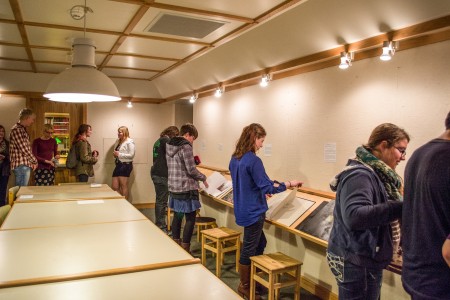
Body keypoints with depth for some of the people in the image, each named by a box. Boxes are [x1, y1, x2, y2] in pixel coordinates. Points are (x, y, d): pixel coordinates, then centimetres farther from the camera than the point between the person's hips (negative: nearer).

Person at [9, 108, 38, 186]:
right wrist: (35, 161, -7)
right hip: (21, 165, -10)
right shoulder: (16, 130, -13)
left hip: (25, 165, 10)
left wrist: (32, 161, 10)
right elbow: (24, 149, -18)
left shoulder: (22, 129, 17)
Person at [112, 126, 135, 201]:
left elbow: (131, 155, -15)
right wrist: (115, 154, 4)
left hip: (125, 165, -8)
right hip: (118, 165, 8)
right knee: (115, 187, 6)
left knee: (124, 186, -2)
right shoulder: (118, 141, 17)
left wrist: (119, 154, -16)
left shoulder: (129, 142, -8)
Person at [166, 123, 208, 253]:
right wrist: (203, 178, -1)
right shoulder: (185, 147, -16)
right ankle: (185, 249, 1)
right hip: (186, 189, -8)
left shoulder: (169, 146, 10)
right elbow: (191, 170, -17)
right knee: (190, 219, -1)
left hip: (173, 187, 8)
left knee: (177, 216, 17)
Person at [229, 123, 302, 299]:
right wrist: (290, 184, -12)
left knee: (260, 243, 22)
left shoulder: (235, 158, 6)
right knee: (249, 249, 5)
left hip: (244, 209, 9)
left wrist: (263, 188, 20)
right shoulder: (253, 160, -22)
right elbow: (267, 187, -21)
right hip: (253, 212, -9)